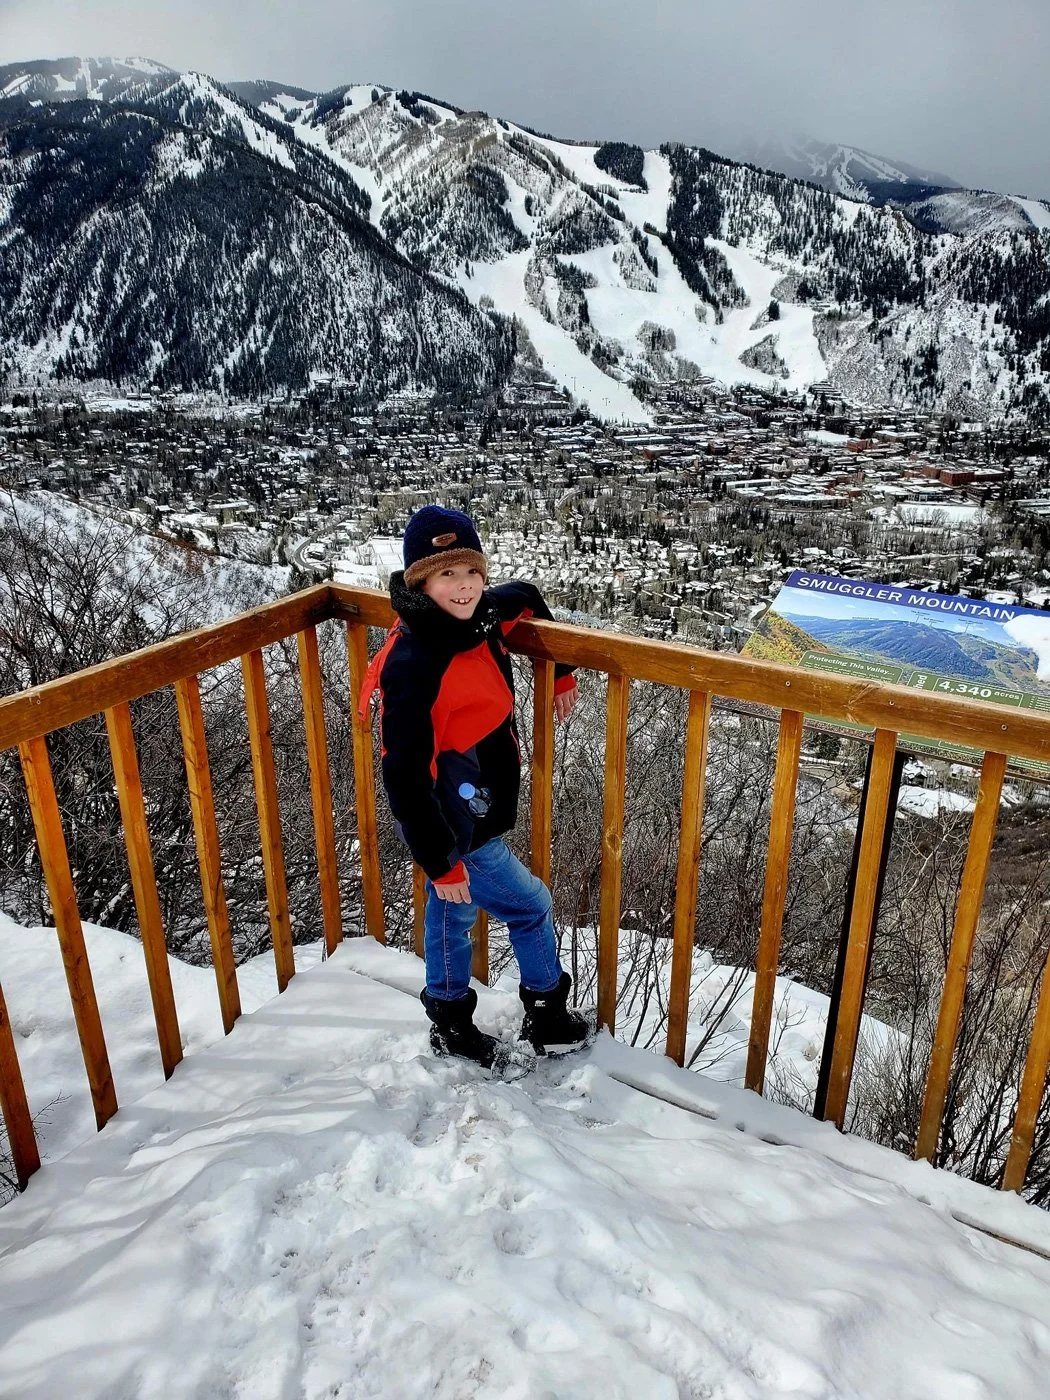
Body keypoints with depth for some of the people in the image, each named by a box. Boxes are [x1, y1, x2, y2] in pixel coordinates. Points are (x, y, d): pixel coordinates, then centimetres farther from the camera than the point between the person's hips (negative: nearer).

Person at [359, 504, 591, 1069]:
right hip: (455, 830, -8)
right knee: (531, 908, 10)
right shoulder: (414, 667, -31)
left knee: (453, 914, 24)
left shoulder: (480, 617, -6)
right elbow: (404, 776, -29)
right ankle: (548, 1019, 34)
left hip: (474, 814, 8)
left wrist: (561, 673, 22)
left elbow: (526, 598, 18)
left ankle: (451, 1027, 46)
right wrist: (441, 862, -22)